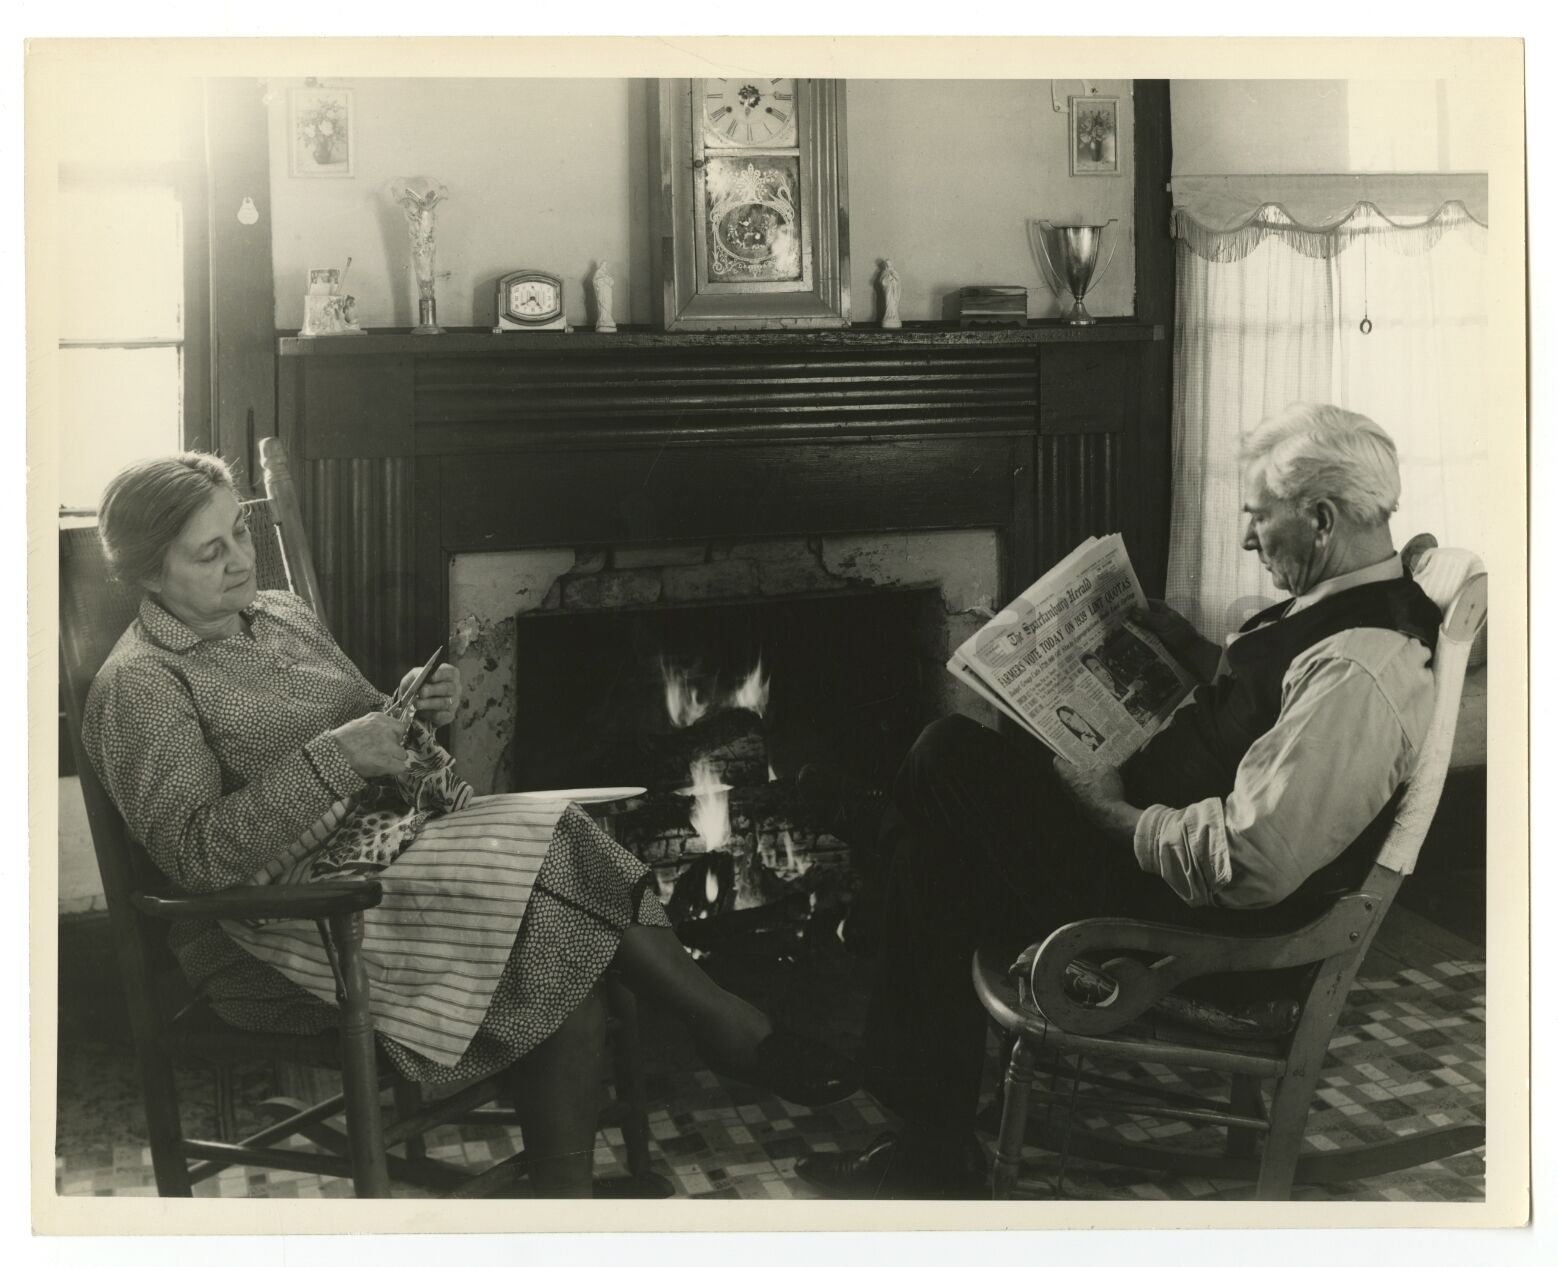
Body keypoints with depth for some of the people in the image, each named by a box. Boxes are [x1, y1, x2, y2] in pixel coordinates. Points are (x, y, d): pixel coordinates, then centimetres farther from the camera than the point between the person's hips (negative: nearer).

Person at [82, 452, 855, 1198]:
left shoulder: (282, 616, 16)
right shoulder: (141, 685, -7)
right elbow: (195, 853, -19)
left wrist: (412, 714, -1)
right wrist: (334, 756, -23)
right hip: (279, 930, -7)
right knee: (545, 866, -26)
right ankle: (728, 1032, -11)